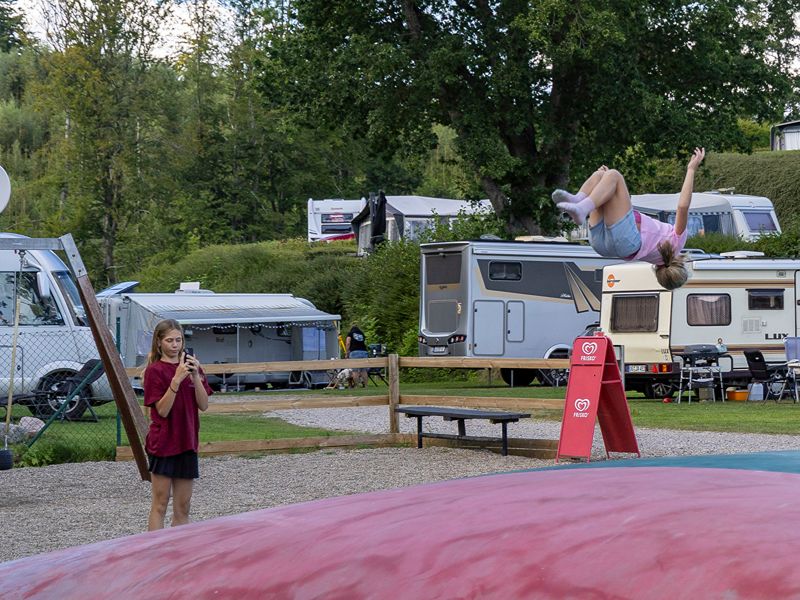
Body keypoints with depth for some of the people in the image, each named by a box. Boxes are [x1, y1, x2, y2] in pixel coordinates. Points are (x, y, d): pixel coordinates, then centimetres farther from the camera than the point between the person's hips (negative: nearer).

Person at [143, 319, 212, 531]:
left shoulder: (191, 366, 9)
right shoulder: (155, 370, -7)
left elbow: (204, 405, 1)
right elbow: (162, 410, -14)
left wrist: (196, 376, -13)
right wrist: (176, 380, -23)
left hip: (187, 442, 5)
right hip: (163, 443, -5)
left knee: (183, 507, 8)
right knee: (160, 504, -3)